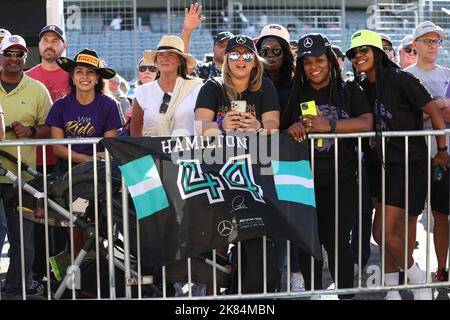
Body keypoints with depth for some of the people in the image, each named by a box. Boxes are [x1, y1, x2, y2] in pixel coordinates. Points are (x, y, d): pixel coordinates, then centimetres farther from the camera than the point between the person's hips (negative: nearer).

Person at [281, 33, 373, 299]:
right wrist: (291, 129, -10)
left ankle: (346, 294, 5)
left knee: (337, 241, -6)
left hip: (341, 180, -2)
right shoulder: (295, 95, 13)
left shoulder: (349, 91, 7)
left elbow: (366, 122, -8)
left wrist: (330, 125, -21)